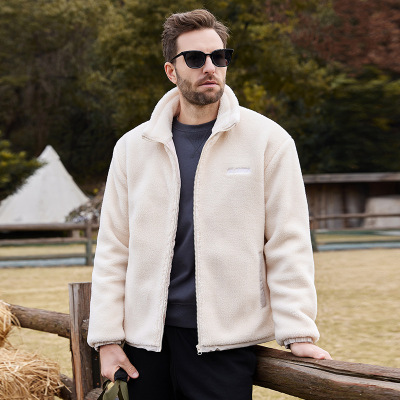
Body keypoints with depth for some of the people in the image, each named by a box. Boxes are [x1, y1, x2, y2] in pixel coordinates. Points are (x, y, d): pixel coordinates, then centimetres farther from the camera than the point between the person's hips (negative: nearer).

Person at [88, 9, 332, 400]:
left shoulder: (267, 140, 0)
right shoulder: (133, 147, 6)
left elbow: (287, 242, -2)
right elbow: (112, 248, 8)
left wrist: (298, 332, -9)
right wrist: (107, 338, 2)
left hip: (226, 340, -2)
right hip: (147, 337, 3)